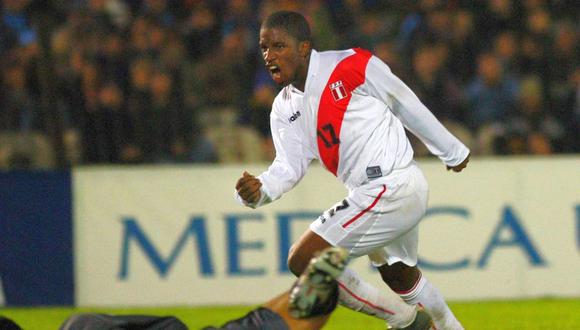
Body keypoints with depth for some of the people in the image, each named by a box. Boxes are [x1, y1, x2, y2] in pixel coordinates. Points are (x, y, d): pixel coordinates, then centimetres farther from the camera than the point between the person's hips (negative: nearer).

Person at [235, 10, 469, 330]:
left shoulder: (351, 66, -13)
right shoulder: (284, 109, 8)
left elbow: (408, 107, -3)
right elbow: (289, 166, 0)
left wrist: (451, 151, 7)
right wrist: (259, 190, -22)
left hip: (391, 187, -9)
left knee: (303, 260, -13)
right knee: (400, 277, 28)